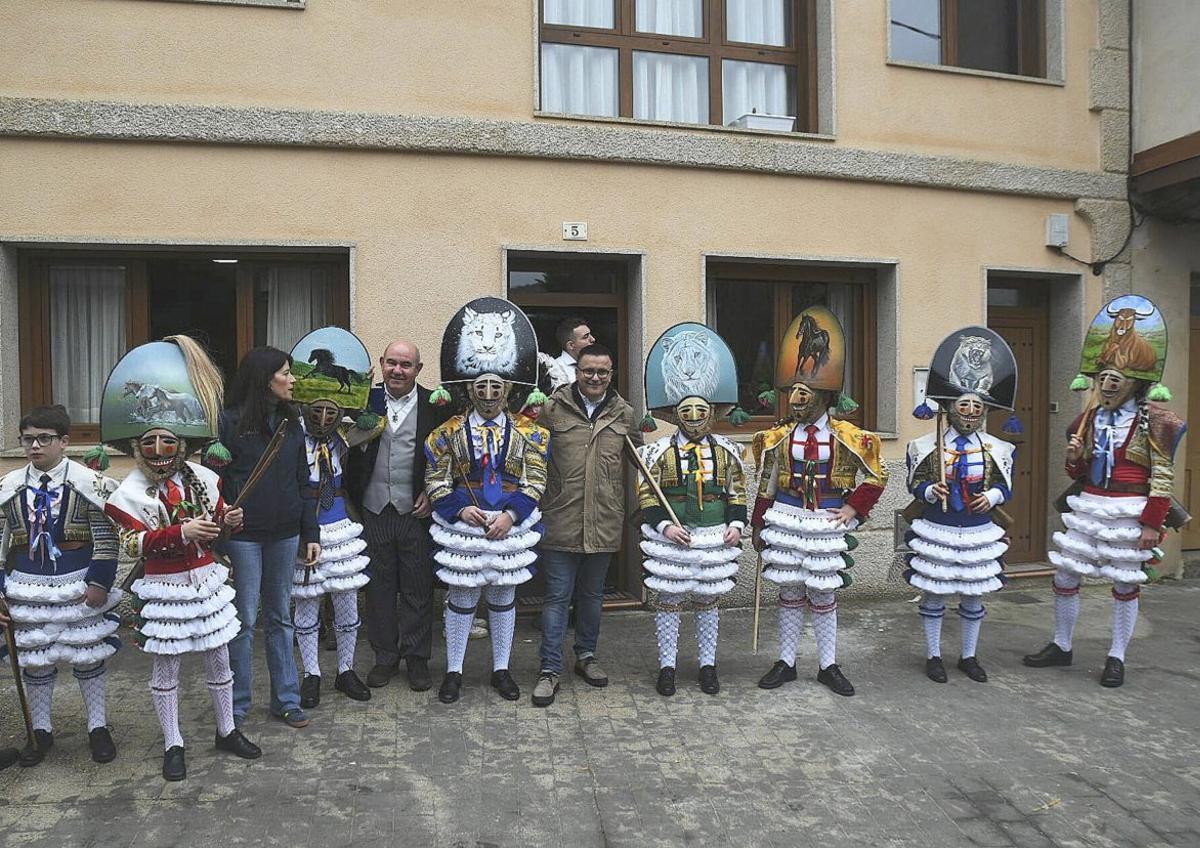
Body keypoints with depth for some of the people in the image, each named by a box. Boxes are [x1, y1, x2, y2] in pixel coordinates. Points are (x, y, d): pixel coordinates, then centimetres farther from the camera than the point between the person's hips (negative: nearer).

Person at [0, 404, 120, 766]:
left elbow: (106, 538, -9)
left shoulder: (89, 483, -11)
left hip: (80, 584, -3)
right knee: (34, 658, 13)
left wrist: (100, 584, -12)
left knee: (89, 656, 9)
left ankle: (98, 728, 24)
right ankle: (41, 730, 31)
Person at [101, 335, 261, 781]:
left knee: (219, 658, 12)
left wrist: (228, 522, -14)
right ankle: (172, 744, 25)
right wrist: (181, 532, -29)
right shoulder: (131, 490, -10)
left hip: (206, 580, 3)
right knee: (166, 665, 9)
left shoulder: (204, 478, -1)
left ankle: (227, 730, 31)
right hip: (164, 589, -3)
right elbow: (133, 544, -17)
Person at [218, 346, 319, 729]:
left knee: (281, 617, 13)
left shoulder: (291, 423, 8)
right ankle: (237, 705, 19)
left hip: (284, 535, 5)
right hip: (243, 535, -4)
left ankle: (286, 699, 23)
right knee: (244, 621, 4)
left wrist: (311, 534, 7)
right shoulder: (230, 421, -7)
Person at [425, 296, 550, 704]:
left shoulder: (528, 431, -1)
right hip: (463, 527, -1)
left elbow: (535, 482, -2)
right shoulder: (449, 431, -1)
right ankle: (454, 671, 24)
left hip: (510, 527, 1)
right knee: (461, 599, 8)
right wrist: (459, 508, -14)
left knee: (503, 599, 13)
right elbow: (436, 480, 0)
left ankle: (501, 670, 27)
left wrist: (511, 515, -14)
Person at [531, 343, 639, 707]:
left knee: (592, 594, 18)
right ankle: (550, 669, 15)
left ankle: (586, 655, 36)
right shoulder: (553, 408, -5)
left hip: (604, 523, 3)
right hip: (560, 522, -3)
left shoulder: (624, 413, 5)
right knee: (557, 596, 4)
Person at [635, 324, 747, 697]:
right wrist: (664, 525, -16)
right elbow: (646, 494, -5)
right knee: (669, 601, 6)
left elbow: (737, 491, 9)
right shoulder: (660, 451, -6)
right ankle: (667, 666, 20)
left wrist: (736, 524, -4)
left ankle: (708, 665, 27)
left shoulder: (726, 450, 3)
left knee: (707, 601, 13)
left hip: (714, 539, 2)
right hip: (671, 538, -2)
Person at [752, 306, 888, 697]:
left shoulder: (847, 437, -6)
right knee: (790, 594, 10)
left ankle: (828, 665, 24)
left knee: (823, 595, 9)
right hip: (786, 523, 1)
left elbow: (877, 476, 4)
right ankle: (786, 662, 23)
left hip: (827, 526, -1)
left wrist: (854, 508, -5)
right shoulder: (778, 438, -1)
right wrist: (759, 528, 4)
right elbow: (765, 487, 5)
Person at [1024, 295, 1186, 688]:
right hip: (1088, 507, 5)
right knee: (1064, 577, 7)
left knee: (1125, 585, 8)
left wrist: (1153, 523, -13)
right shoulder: (1089, 418, 7)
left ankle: (1117, 658, 22)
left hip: (1129, 513, -5)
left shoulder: (1152, 420, -8)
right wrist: (1074, 459, -9)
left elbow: (1163, 475, -9)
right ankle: (1062, 646, 24)